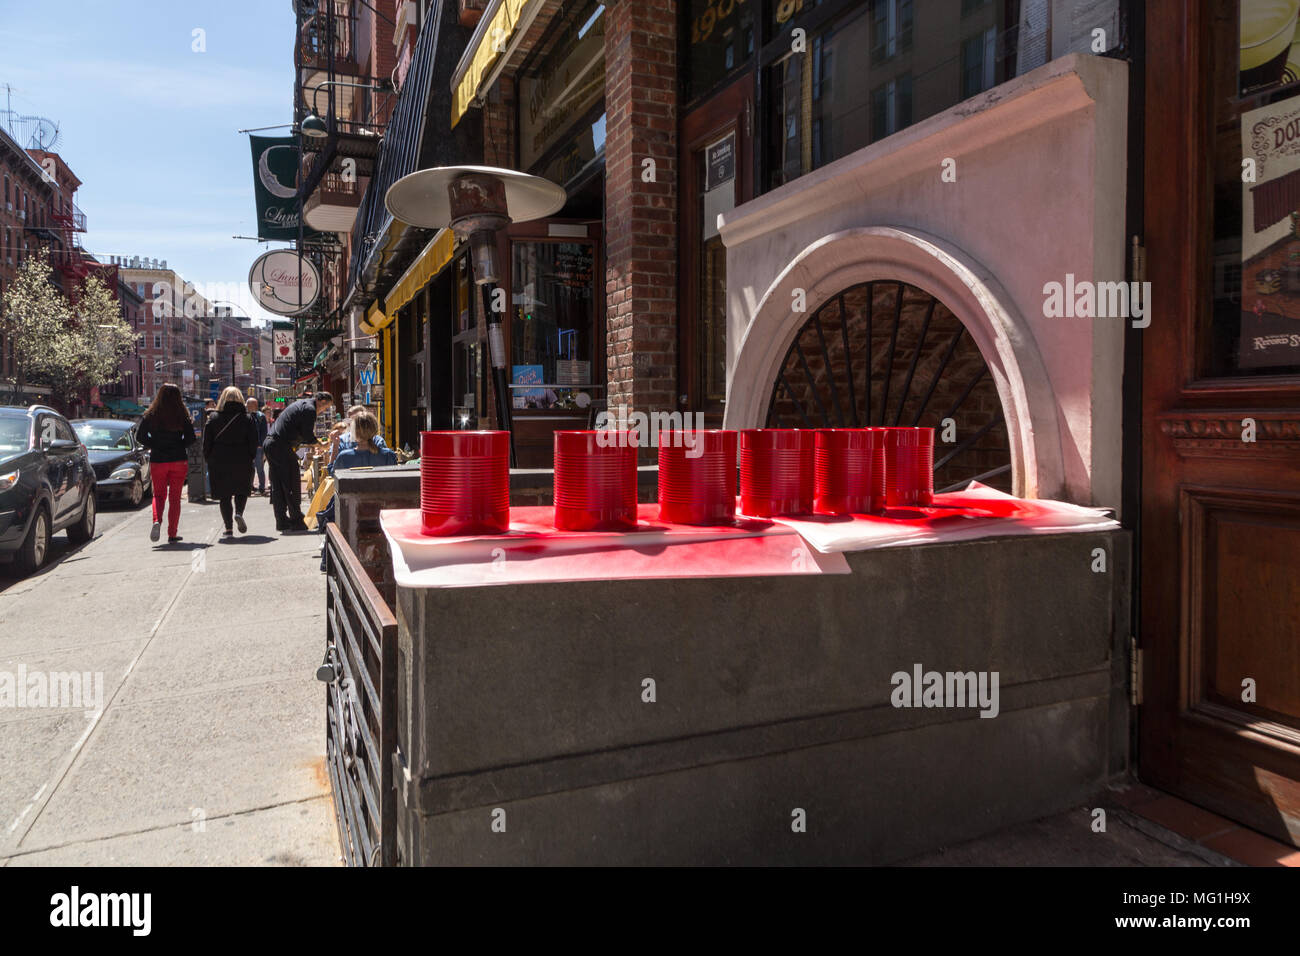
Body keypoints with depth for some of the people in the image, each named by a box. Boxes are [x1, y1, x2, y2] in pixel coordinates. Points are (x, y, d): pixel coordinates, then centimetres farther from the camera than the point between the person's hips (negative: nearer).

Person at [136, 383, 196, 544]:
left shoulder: (150, 415, -1)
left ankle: (157, 521, -12)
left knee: (159, 495, 16)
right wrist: (179, 446, 9)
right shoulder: (182, 416, -5)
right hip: (178, 460, -1)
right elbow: (191, 438, -8)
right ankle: (172, 534, 7)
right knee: (175, 497, 7)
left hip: (157, 461, 1)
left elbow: (140, 435, -5)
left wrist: (153, 446, 8)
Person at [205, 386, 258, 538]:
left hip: (219, 463, 0)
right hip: (242, 462, 0)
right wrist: (249, 459, 8)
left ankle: (228, 528, 1)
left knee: (224, 496, 7)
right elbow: (254, 442, -3)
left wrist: (210, 461, 10)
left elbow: (206, 444, 1)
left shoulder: (214, 419, 1)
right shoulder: (247, 419, -1)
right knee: (242, 491, 16)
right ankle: (238, 512, -13)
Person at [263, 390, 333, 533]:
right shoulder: (310, 409, -9)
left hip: (270, 443, 10)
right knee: (292, 485, -3)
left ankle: (281, 521, 16)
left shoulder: (300, 403, 22)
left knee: (277, 486, 11)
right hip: (282, 446, -10)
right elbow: (307, 436, -11)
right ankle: (296, 522, 0)